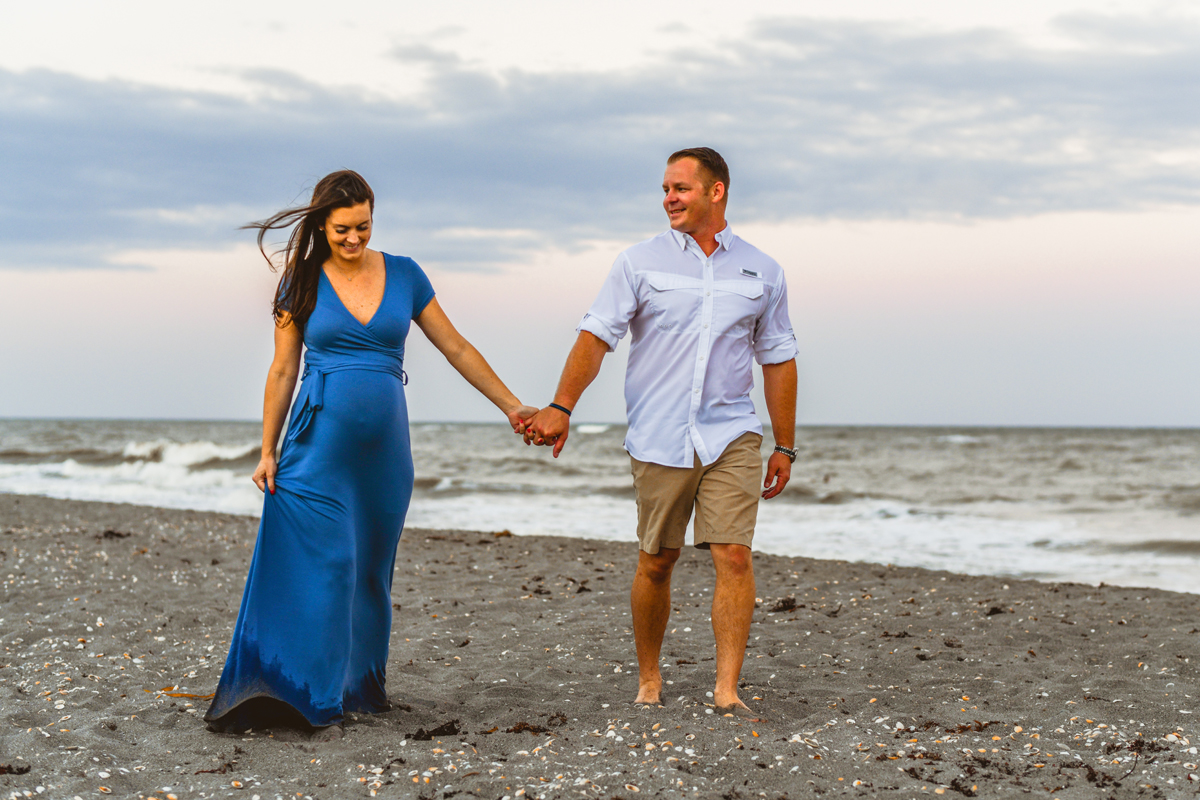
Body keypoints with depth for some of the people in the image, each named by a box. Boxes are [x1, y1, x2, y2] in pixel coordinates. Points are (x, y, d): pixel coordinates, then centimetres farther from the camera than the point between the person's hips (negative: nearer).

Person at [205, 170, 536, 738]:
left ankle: (362, 687, 23)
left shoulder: (404, 275, 5)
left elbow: (456, 348, 10)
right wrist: (268, 452, 0)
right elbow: (282, 371, 4)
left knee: (372, 572, 9)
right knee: (328, 567, -8)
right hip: (318, 445, -2)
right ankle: (321, 704, -4)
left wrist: (512, 406, 9)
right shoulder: (304, 284, 1)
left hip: (383, 446, 3)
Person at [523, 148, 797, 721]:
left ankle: (727, 691, -7)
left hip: (731, 436, 1)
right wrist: (561, 408, -18)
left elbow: (778, 359, 15)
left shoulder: (761, 271, 9)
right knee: (655, 563, 6)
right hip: (658, 439, -1)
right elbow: (596, 335, -5)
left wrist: (785, 446, 13)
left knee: (734, 556, -10)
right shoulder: (640, 263, 3)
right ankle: (649, 679, 23)